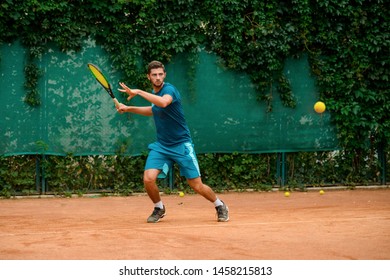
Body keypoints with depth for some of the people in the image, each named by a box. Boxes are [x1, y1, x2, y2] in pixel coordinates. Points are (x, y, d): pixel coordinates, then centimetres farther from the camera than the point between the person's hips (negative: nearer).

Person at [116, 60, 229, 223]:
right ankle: (159, 208, 13)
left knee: (196, 186, -3)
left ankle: (220, 206, 25)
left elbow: (163, 103, -42)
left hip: (182, 145, -6)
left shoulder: (169, 89, -17)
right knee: (148, 179, -15)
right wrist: (129, 109, 22)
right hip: (161, 145, 6)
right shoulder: (154, 93, 7)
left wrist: (138, 92, -39)